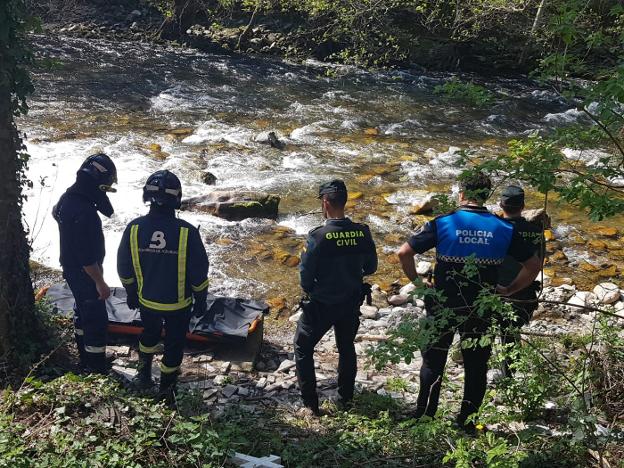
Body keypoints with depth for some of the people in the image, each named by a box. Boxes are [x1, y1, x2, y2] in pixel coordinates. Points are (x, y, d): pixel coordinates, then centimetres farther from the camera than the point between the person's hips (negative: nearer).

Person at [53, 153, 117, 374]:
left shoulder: (68, 197, -1)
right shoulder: (84, 212, -32)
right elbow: (87, 256, -29)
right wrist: (100, 282, -19)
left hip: (70, 267, 10)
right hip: (84, 274, -10)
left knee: (83, 313, 23)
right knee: (97, 320, 1)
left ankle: (86, 361, 39)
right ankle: (97, 371, 10)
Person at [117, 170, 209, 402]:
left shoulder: (134, 229, -17)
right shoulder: (187, 232, -24)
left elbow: (124, 269, -3)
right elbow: (199, 274, -14)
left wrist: (131, 293, 14)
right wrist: (200, 301, 3)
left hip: (146, 300, 3)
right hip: (179, 304, -2)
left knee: (149, 333, 30)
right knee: (174, 344, 18)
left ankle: (144, 374, 47)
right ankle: (167, 389, 32)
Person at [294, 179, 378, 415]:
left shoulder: (318, 236, -24)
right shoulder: (362, 232, -11)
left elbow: (306, 275, -16)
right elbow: (370, 268, 1)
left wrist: (310, 291, 5)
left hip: (321, 305, -4)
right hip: (351, 303, 4)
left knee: (303, 349, 14)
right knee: (347, 348, 25)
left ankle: (311, 404, 15)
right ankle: (346, 397, 35)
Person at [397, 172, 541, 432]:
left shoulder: (442, 223, -9)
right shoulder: (504, 229, -3)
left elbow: (404, 253, -12)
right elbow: (533, 265, 2)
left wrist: (416, 281, -1)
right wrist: (509, 290, 8)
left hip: (442, 306, -1)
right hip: (481, 310, 1)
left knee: (433, 362, 15)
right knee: (476, 366, 15)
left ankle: (424, 418, 21)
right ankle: (467, 421, 22)